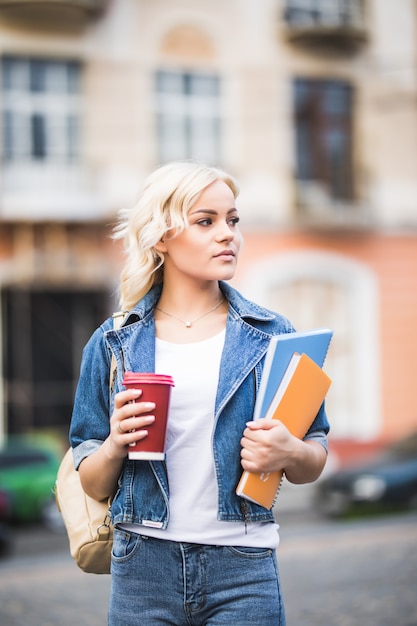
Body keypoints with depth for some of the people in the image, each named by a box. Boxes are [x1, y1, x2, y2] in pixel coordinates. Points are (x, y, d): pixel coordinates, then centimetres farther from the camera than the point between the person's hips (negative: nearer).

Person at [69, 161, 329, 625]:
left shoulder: (271, 335, 3)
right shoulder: (113, 343, 4)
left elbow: (314, 462, 7)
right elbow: (94, 485, 6)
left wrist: (289, 453, -15)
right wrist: (116, 444, -14)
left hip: (243, 569, 0)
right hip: (144, 565, 0)